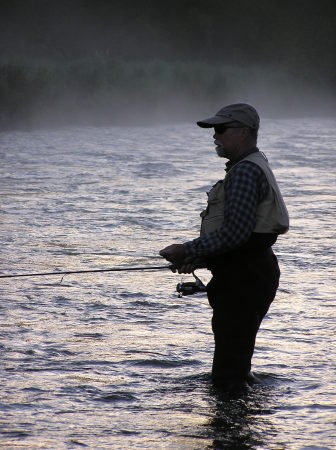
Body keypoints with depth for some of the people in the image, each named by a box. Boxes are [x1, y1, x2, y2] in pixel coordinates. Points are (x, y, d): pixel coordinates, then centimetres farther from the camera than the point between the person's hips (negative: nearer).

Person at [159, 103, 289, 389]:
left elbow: (235, 233, -25)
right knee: (235, 363, 19)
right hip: (245, 276, 12)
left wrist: (187, 251, -17)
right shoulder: (251, 167, 20)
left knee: (228, 376, -10)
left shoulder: (246, 171, -16)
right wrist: (198, 259, 13)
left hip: (244, 278, -12)